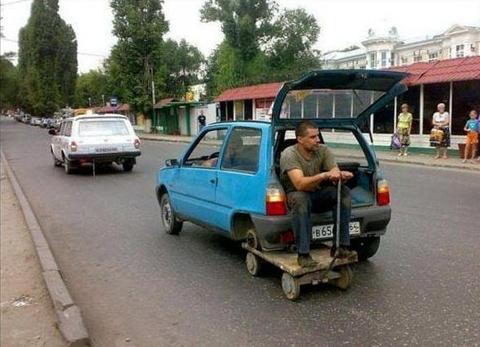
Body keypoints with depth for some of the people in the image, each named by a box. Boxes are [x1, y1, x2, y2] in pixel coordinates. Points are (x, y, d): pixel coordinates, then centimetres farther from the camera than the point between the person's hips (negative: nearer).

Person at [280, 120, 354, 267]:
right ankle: (303, 254, -33)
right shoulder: (289, 154, -21)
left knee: (344, 191, -20)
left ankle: (341, 245, -20)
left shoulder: (323, 150, -5)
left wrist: (341, 175, -40)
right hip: (296, 194, -5)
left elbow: (335, 173, -15)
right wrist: (325, 175, -48)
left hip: (319, 195, 5)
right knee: (300, 199, -39)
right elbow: (300, 184, -34)